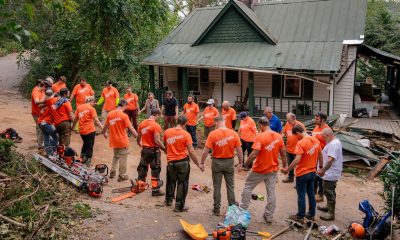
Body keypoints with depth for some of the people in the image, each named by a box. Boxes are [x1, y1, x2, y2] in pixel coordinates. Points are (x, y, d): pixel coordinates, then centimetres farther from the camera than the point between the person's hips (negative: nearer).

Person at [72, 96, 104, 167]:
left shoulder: (79, 107, 8)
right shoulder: (91, 108, -8)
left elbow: (75, 119, 15)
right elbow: (96, 120, -15)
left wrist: (72, 127, 30)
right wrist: (103, 129, -17)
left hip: (82, 130, 5)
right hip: (90, 130, -5)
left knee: (85, 144, 27)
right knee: (89, 147, 5)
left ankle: (83, 159, 30)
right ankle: (87, 165, 8)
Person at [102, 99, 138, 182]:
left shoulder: (110, 114, 0)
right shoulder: (124, 116, -16)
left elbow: (105, 126, 9)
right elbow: (131, 129, -17)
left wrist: (105, 133, 29)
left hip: (114, 140, 6)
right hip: (123, 141, -6)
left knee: (115, 156, 25)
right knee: (123, 158, 7)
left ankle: (112, 172, 29)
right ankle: (122, 176, 14)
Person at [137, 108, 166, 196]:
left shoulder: (142, 124, 4)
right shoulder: (156, 126, -18)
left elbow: (138, 139, 12)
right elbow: (157, 141, -23)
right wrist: (165, 148, -11)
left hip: (144, 149, 6)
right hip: (154, 150, -6)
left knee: (142, 168, 20)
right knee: (155, 170, 4)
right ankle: (155, 190, 8)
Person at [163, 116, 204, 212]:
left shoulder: (167, 132, -3)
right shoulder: (186, 134, -13)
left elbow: (165, 144, 13)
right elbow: (191, 151, -13)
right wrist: (198, 164, -5)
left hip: (171, 161, 4)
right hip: (183, 161, -3)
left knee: (171, 181, 24)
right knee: (182, 183, 10)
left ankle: (169, 200, 42)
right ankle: (179, 206, 13)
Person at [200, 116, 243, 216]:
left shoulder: (212, 134, -14)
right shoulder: (234, 134, -9)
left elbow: (206, 151, -13)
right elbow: (239, 151, -6)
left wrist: (202, 163, -1)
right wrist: (240, 163, 6)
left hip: (217, 162, -1)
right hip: (229, 162, 1)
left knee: (217, 187, 12)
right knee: (230, 186, 15)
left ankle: (217, 209, 21)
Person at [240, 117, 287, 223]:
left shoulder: (260, 136, -19)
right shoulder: (278, 136, -2)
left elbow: (254, 154, -24)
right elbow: (283, 153, 4)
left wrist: (246, 163, -9)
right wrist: (284, 166, 16)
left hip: (259, 169, -5)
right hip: (273, 169, 5)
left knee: (248, 187, 15)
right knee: (271, 192, 12)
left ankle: (243, 209, 23)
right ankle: (269, 216, 20)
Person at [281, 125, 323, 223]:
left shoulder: (301, 143, -22)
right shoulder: (316, 140, 1)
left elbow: (297, 160, -27)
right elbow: (320, 155, 11)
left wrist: (287, 169, -19)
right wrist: (320, 167, 24)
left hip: (302, 173, -7)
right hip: (312, 172, 7)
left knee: (301, 195, 5)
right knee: (311, 193, 18)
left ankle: (300, 217, 16)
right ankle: (311, 214, 29)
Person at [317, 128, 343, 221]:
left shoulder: (333, 144, -23)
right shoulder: (335, 142, 12)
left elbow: (330, 159, -31)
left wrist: (323, 170, -28)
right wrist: (323, 169, 18)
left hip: (330, 174, -11)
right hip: (330, 173, 11)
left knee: (329, 192, -2)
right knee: (329, 191, 24)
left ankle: (331, 214, 6)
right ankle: (329, 207, 39)